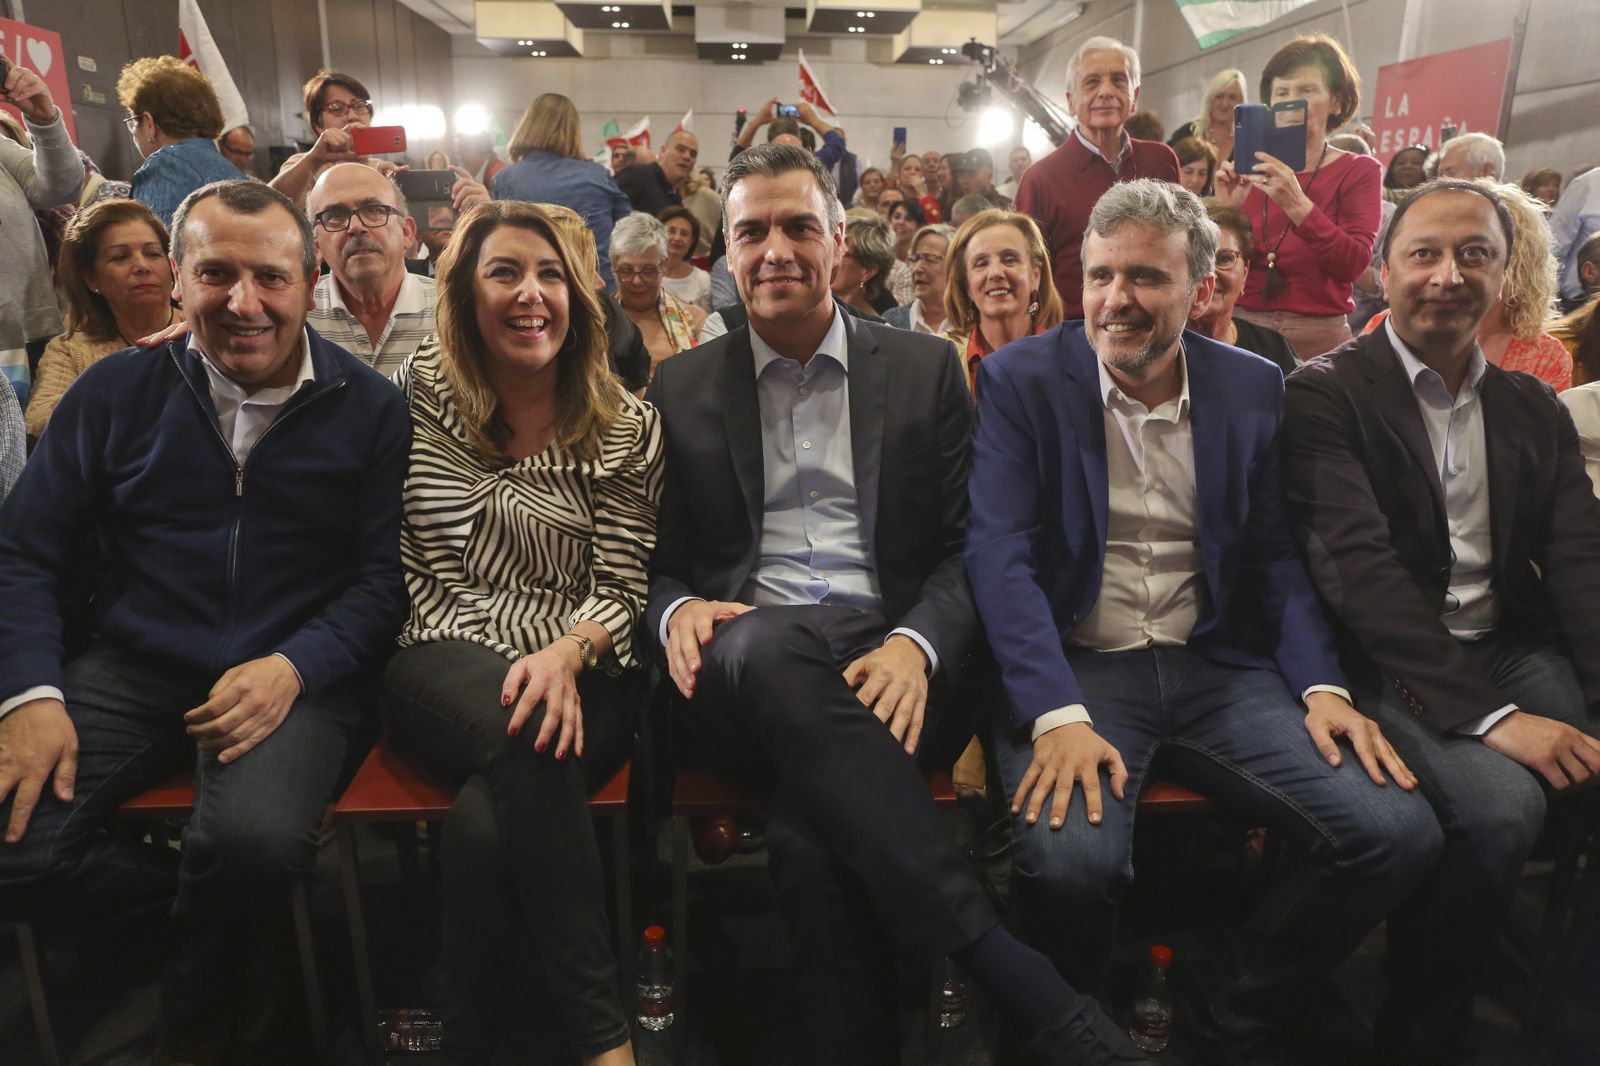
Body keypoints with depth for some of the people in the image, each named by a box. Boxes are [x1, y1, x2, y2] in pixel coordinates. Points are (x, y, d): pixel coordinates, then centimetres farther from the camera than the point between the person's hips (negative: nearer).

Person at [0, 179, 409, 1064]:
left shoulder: (369, 409, 0)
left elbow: (383, 577, -3)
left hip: (294, 679, -3)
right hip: (131, 672, 3)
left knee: (255, 840, -30)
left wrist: (294, 667, -20)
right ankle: (237, 917, 9)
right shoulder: (115, 392, 7)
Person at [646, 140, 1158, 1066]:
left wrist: (917, 644, -15)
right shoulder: (683, 388, 16)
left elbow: (968, 549, 7)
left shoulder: (927, 369, 13)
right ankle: (1027, 988, -37)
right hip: (746, 667, 1)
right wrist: (677, 610, -10)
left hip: (890, 665, 0)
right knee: (769, 645, -38)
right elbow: (656, 558, 16)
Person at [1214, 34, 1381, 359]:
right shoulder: (1248, 168, 6)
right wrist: (1227, 211, -16)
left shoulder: (1359, 171, 2)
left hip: (1318, 339, -1)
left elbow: (1352, 265, -14)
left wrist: (1296, 205, -26)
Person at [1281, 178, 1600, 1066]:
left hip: (1514, 649, 6)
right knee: (1500, 804, -29)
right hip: (1390, 665, -5)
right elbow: (1360, 567, -17)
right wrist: (1488, 712, -25)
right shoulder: (1326, 394, -6)